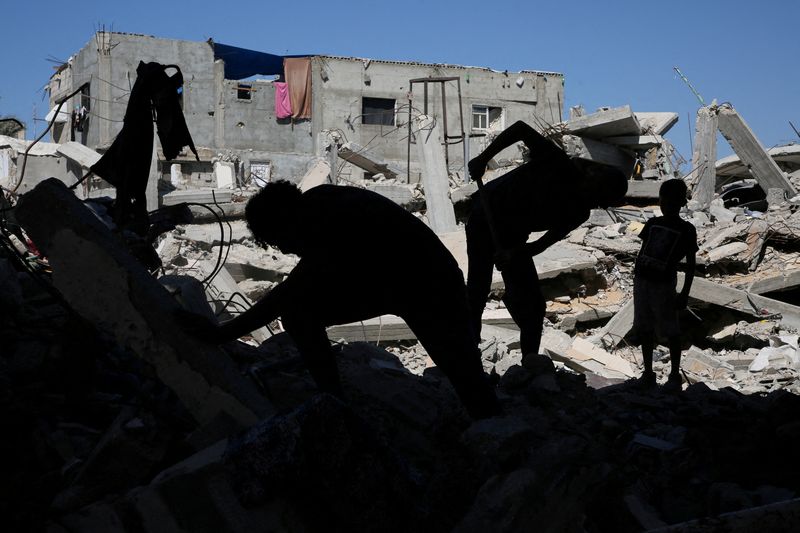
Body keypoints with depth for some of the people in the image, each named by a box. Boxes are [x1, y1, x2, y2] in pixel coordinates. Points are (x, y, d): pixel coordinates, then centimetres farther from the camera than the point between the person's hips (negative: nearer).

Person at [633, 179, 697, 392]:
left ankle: (675, 375, 12)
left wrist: (685, 293, -6)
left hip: (664, 284, -5)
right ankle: (648, 372, 21)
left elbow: (691, 265, -1)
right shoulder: (652, 223, 10)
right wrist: (635, 277, 11)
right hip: (642, 280, 5)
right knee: (644, 328, 10)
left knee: (670, 331, 1)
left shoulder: (686, 230, -2)